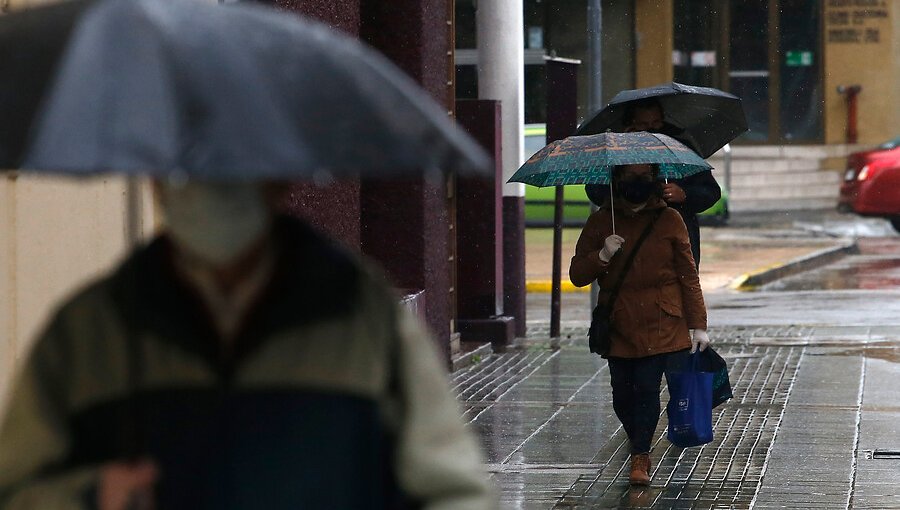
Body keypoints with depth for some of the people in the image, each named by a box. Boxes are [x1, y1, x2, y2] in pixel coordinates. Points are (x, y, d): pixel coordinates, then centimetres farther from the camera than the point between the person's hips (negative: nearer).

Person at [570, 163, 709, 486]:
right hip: (619, 325, 2)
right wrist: (602, 256, -14)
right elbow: (577, 275, 6)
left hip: (660, 324, -2)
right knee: (622, 396, 3)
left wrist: (698, 325, 2)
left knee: (647, 388, -11)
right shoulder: (601, 222, 5)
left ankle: (640, 456, -1)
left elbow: (688, 275, 6)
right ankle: (639, 444, 27)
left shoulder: (669, 220, 3)